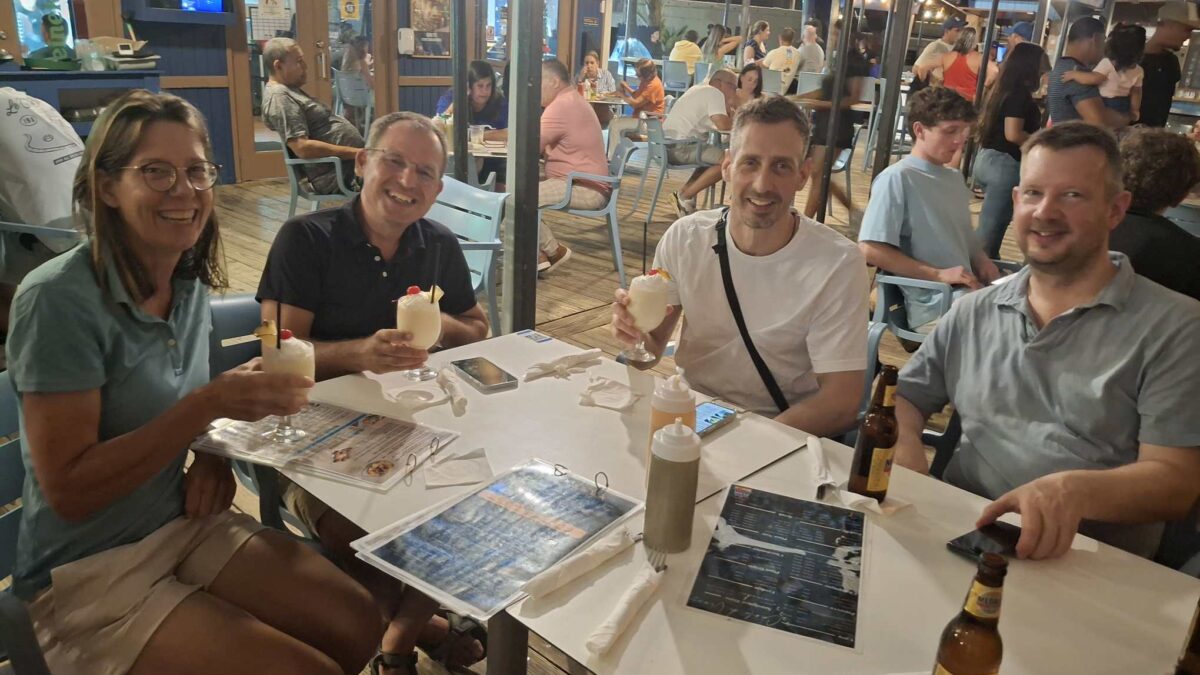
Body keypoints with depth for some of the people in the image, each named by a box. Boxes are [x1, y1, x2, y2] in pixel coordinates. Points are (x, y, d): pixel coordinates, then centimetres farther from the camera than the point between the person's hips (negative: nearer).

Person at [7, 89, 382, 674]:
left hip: (187, 523, 6)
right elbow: (68, 490, -22)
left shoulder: (190, 282, 0)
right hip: (84, 577, -6)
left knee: (360, 625, -5)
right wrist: (210, 404, -30)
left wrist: (212, 455, -6)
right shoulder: (59, 300, -21)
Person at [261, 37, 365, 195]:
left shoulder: (289, 91, 19)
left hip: (350, 164, 11)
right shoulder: (279, 96, -14)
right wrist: (355, 152, -23)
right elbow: (302, 147, -24)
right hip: (340, 174, -11)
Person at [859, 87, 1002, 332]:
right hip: (932, 306, -8)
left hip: (968, 293, 8)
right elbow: (870, 250, -15)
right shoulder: (897, 178, -7)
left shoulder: (955, 178, 17)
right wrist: (938, 275, -16)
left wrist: (981, 261, 5)